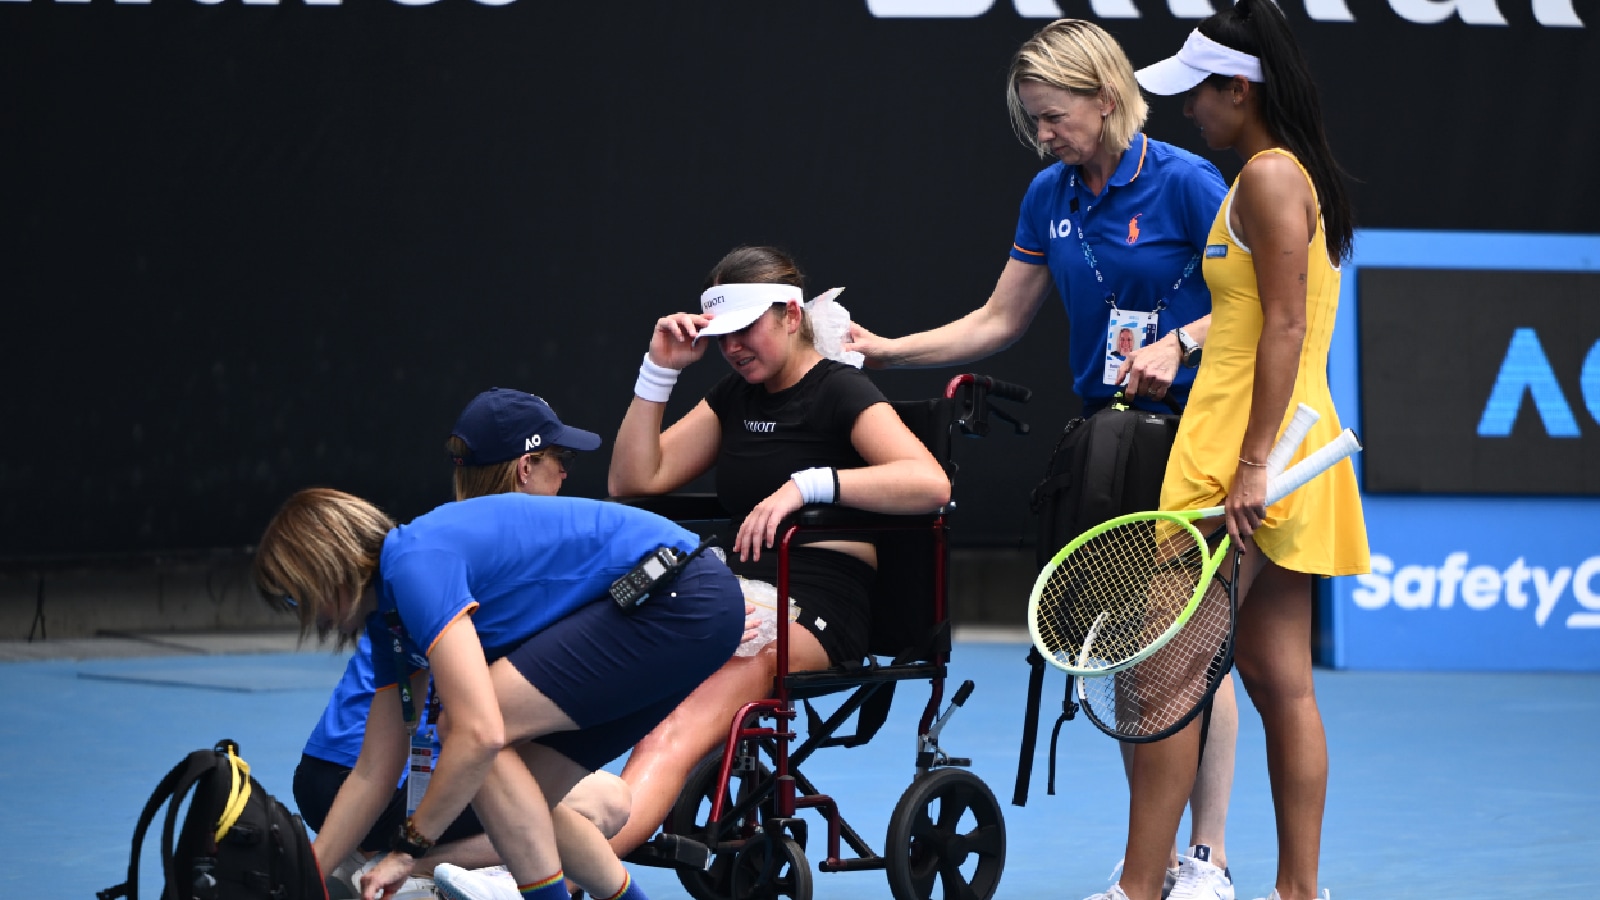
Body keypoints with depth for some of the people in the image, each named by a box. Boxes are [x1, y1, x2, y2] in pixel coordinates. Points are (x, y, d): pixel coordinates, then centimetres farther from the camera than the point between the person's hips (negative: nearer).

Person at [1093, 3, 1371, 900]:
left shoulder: (1269, 175, -10)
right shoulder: (1295, 177, 18)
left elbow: (1285, 325, -18)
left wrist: (1252, 462, -22)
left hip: (1249, 450, -10)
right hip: (1282, 449, 10)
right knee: (1281, 681, 7)